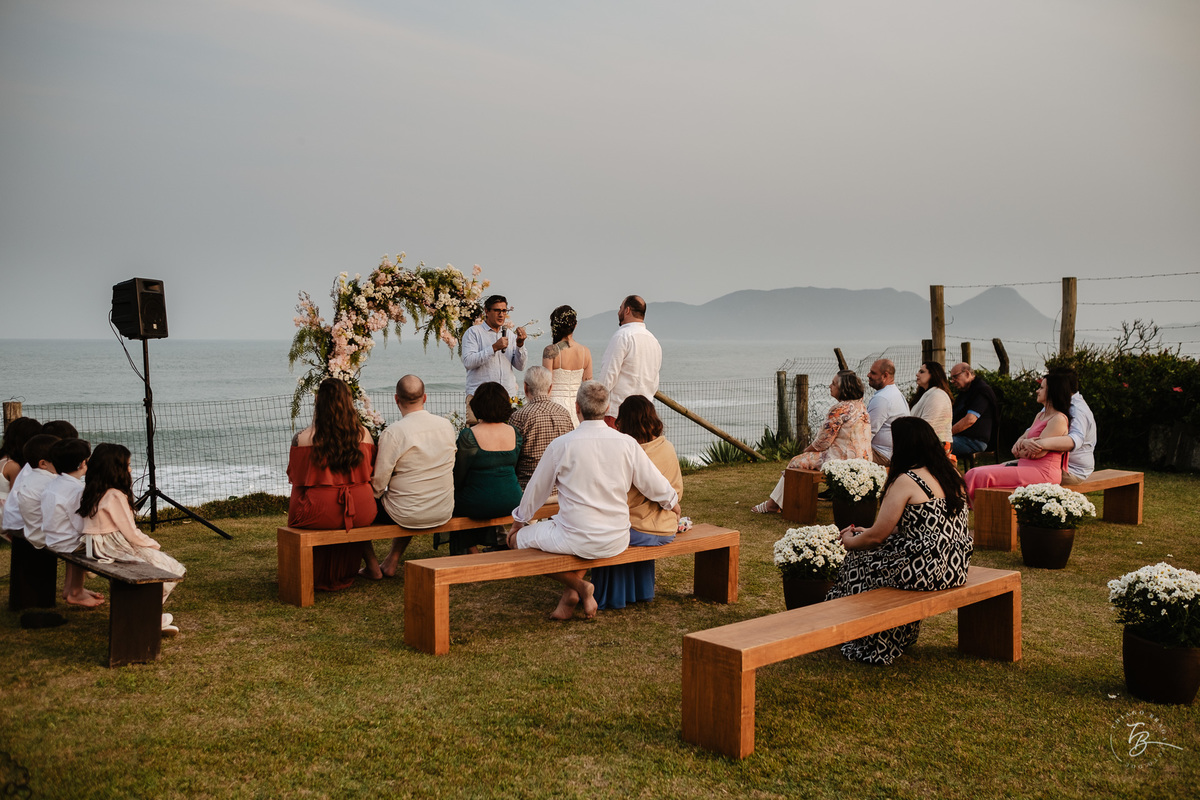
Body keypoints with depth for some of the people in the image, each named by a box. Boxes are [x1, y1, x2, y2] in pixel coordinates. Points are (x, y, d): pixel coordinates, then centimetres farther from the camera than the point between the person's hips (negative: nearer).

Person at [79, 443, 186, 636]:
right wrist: (155, 545, 1)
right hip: (117, 548, -10)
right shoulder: (115, 496, -18)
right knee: (173, 570, -4)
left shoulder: (88, 492, 8)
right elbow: (132, 534, -16)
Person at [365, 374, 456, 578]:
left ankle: (372, 566, 30)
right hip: (444, 513, 6)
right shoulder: (447, 425, -2)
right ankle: (392, 562, 38)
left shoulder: (393, 433, -19)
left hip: (407, 516, -5)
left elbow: (378, 483, -16)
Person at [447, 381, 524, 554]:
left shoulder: (468, 436, -17)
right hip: (511, 504, 5)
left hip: (479, 507, -5)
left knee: (451, 499, 25)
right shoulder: (515, 433, -2)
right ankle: (473, 546, 40)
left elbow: (459, 479, -8)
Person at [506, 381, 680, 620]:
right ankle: (571, 594, 20)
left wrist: (519, 520, 22)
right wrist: (673, 504, 28)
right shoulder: (627, 443, -5)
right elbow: (656, 486, 4)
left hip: (576, 540, -4)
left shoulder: (562, 445, -11)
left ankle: (578, 585, 5)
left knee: (517, 538, 17)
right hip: (617, 541, 5)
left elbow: (537, 488, 3)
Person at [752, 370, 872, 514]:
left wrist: (807, 450, 4)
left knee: (796, 462, 1)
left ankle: (775, 503, 14)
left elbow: (823, 442, -16)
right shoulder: (860, 405, 11)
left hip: (842, 459, -10)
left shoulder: (839, 410, -20)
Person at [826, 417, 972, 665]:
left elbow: (876, 537, -11)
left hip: (924, 573, -8)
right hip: (956, 569, 8)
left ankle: (873, 646, 26)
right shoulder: (951, 475, 10)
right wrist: (865, 532, 23)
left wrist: (849, 542, 12)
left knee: (859, 562, 12)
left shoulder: (905, 481, -15)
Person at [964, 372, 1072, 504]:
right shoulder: (1040, 415, 22)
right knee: (972, 474, -5)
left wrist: (1018, 450, 3)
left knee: (982, 476, -25)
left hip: (1042, 472, -10)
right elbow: (1026, 435, 20)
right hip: (1025, 466, 10)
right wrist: (1021, 442, -5)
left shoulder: (1058, 419, -10)